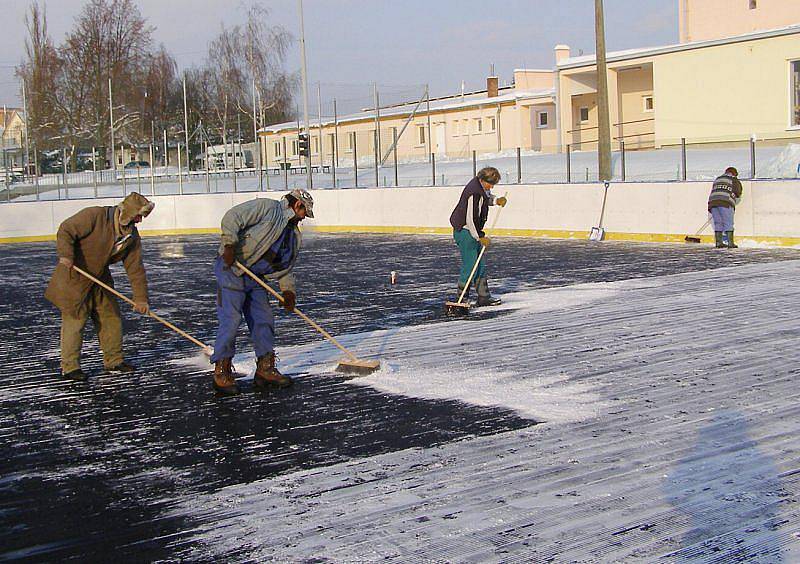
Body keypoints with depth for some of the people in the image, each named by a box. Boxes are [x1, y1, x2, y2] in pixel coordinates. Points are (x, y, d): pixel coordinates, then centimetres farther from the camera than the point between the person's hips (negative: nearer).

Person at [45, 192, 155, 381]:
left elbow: (135, 268, 0)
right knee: (74, 321, -5)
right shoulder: (95, 216, -21)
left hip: (100, 278, 7)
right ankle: (70, 366, 3)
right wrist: (66, 255, -36)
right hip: (74, 278, -7)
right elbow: (66, 230, -21)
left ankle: (113, 360, 20)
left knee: (111, 318, 8)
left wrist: (140, 298, -4)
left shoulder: (132, 235, -1)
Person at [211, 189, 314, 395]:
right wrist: (230, 245, -26)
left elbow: (286, 266, 20)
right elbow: (231, 217, -18)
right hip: (231, 269, -9)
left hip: (255, 278, 9)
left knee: (264, 321, 7)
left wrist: (288, 290, 7)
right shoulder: (267, 208, -10)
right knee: (231, 320, -11)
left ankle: (265, 369, 17)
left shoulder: (294, 235, 17)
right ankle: (221, 372, -1)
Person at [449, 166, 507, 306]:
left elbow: (486, 198, 26)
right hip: (464, 231, -10)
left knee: (481, 265, 11)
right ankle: (462, 298, 1)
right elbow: (471, 219, -25)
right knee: (470, 266, -9)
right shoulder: (474, 193, -26)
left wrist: (497, 200, 4)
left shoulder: (482, 186, 3)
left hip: (472, 230, 10)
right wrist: (480, 237, -18)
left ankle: (484, 297, 16)